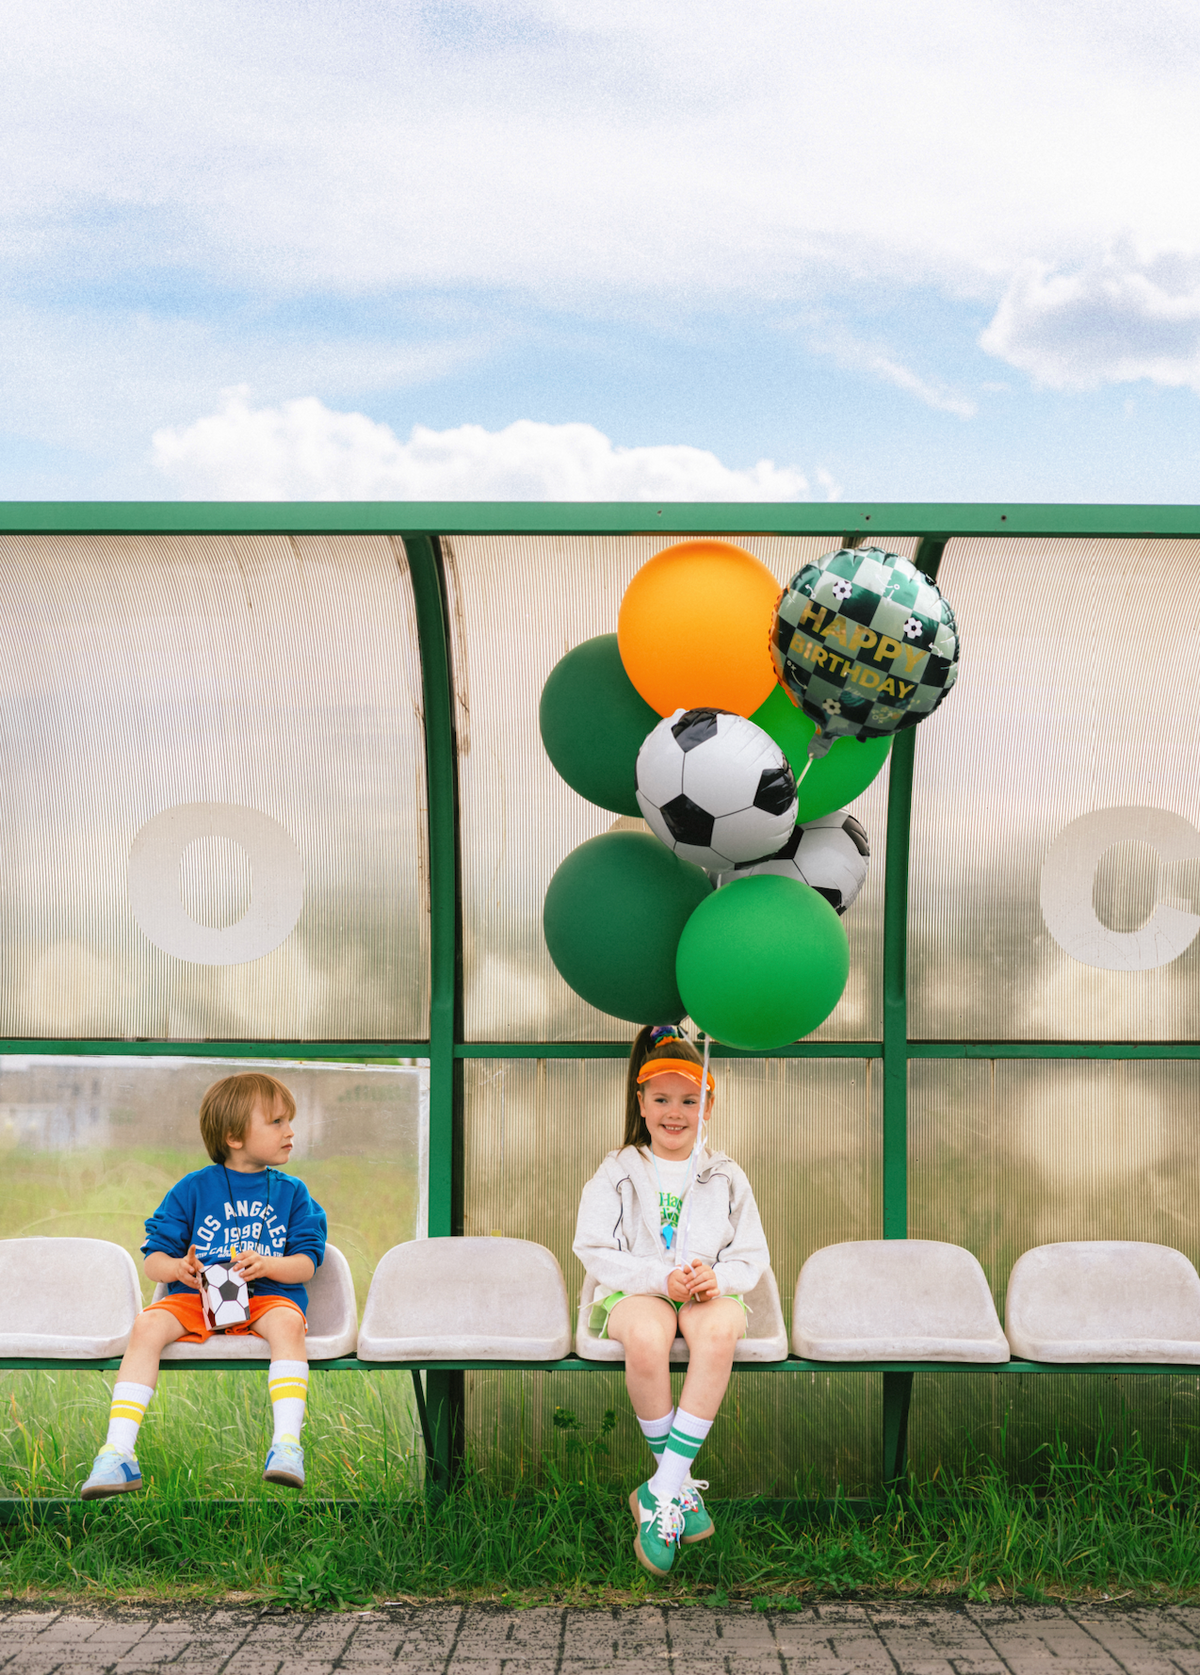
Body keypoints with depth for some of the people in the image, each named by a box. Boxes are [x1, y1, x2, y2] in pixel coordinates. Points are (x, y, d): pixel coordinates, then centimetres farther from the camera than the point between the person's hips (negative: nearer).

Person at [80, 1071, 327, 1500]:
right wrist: (176, 1268, -18)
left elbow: (306, 1263, 4)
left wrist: (266, 1265, -17)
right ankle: (118, 1452, -31)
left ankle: (287, 1444, -41)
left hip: (267, 1295, 0)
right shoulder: (193, 1189, 8)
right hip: (196, 1296, 1)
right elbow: (153, 1259, 6)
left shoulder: (291, 1192, 11)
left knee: (287, 1321, -36)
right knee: (147, 1324, -29)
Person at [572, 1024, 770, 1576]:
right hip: (634, 1291, -1)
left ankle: (661, 1493, -34)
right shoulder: (618, 1172, 5)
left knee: (720, 1329, -37)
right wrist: (660, 1280, -16)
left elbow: (752, 1256, 9)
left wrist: (716, 1277, -15)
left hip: (709, 1291, 1)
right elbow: (595, 1251, -1)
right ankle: (680, 1485, -20)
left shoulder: (725, 1176, 10)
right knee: (645, 1337, -39)